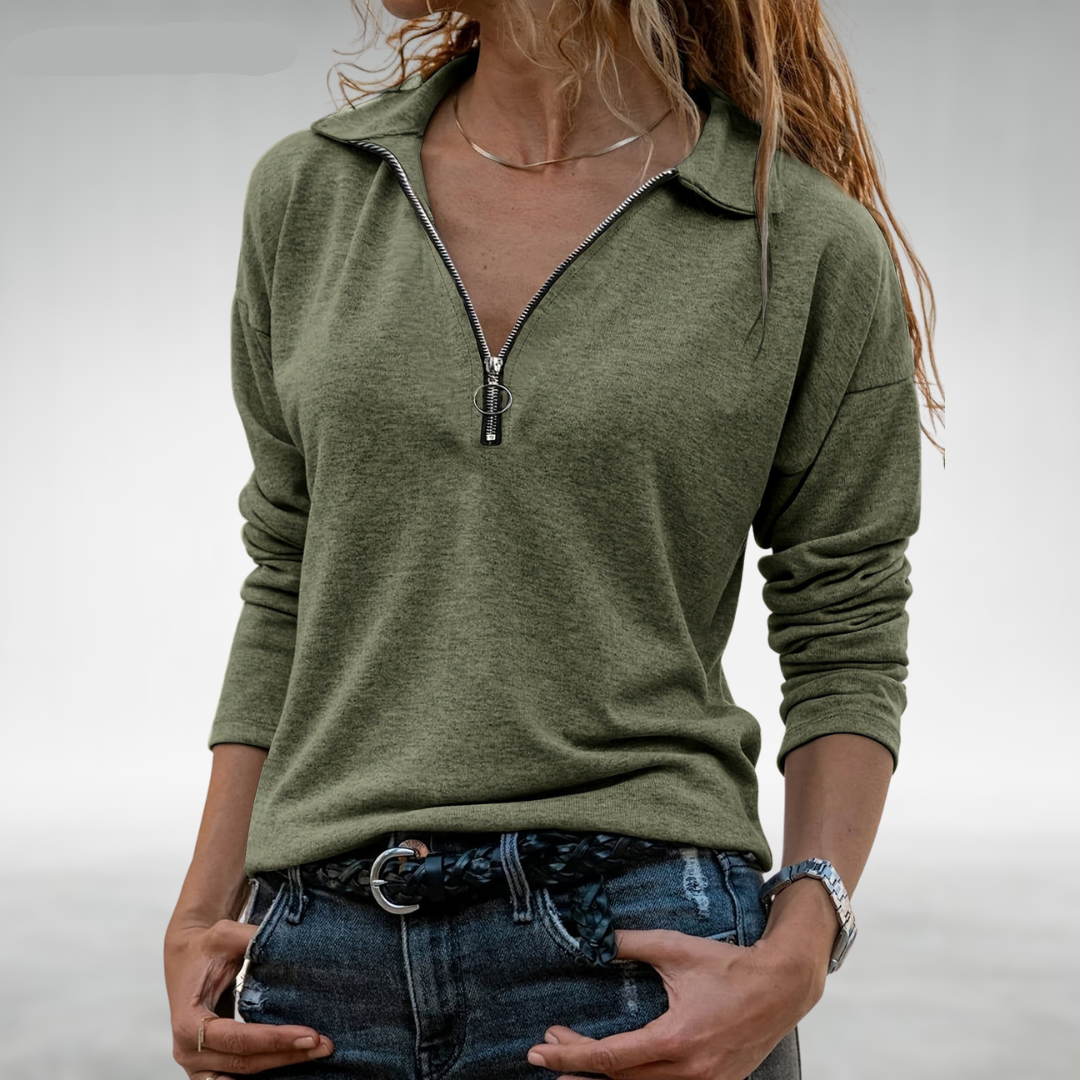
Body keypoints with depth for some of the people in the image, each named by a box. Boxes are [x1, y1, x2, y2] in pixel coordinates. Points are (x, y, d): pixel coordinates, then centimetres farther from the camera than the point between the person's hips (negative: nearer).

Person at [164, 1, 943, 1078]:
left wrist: (792, 962, -12)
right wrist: (205, 912, 7)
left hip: (637, 942, -3)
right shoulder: (307, 194, 7)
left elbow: (844, 647, 1)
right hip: (322, 947, 3)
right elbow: (287, 586, 13)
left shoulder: (811, 247, -3)